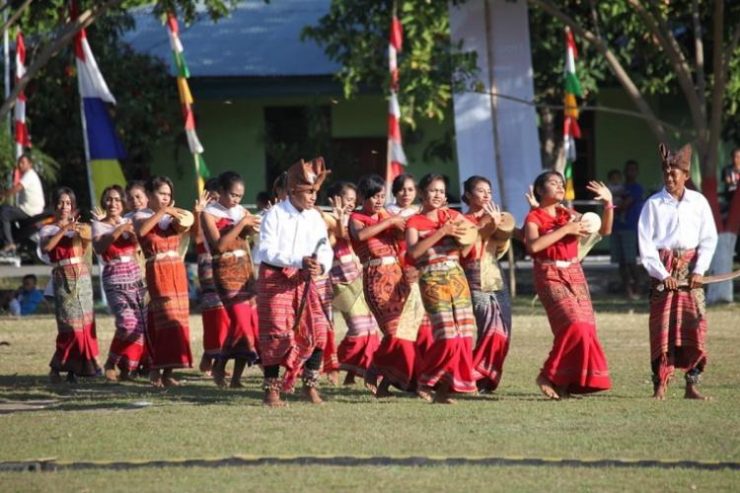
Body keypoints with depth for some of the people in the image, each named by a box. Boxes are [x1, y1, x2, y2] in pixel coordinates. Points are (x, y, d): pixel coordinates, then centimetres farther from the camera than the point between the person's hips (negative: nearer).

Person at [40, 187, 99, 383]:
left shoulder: (77, 227, 15)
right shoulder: (48, 229, 1)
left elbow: (84, 252, 7)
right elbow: (46, 247, -20)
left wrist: (87, 238, -11)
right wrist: (64, 229, -22)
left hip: (83, 276, 5)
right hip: (64, 278, -5)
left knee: (85, 322, 1)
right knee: (71, 324, -12)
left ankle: (75, 367, 5)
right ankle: (57, 367, -2)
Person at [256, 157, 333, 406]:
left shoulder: (314, 217, 5)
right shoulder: (275, 214, -11)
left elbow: (325, 249, 4)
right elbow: (267, 251, -18)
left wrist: (321, 265, -21)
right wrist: (299, 261, -29)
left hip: (302, 280, 5)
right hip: (274, 278, -5)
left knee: (318, 329, -4)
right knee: (277, 332, -6)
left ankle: (310, 385, 9)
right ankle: (271, 390, 3)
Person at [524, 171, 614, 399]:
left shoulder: (569, 215, 14)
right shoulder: (534, 217, -1)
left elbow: (604, 230, 9)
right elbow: (533, 246, -21)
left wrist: (608, 204, -6)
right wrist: (565, 230, -18)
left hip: (574, 275, 6)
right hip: (550, 276, -6)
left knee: (585, 328, -2)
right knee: (574, 324, -21)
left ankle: (564, 381, 6)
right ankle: (548, 375, -9)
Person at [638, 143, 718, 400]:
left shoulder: (698, 202, 5)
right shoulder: (653, 204, 1)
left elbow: (709, 239, 5)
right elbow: (645, 244, -2)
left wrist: (699, 271, -7)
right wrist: (662, 274, -10)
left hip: (690, 269, 2)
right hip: (663, 269, -2)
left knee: (695, 325, -3)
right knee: (662, 327, -6)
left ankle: (692, 384, 2)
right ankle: (660, 385, -3)